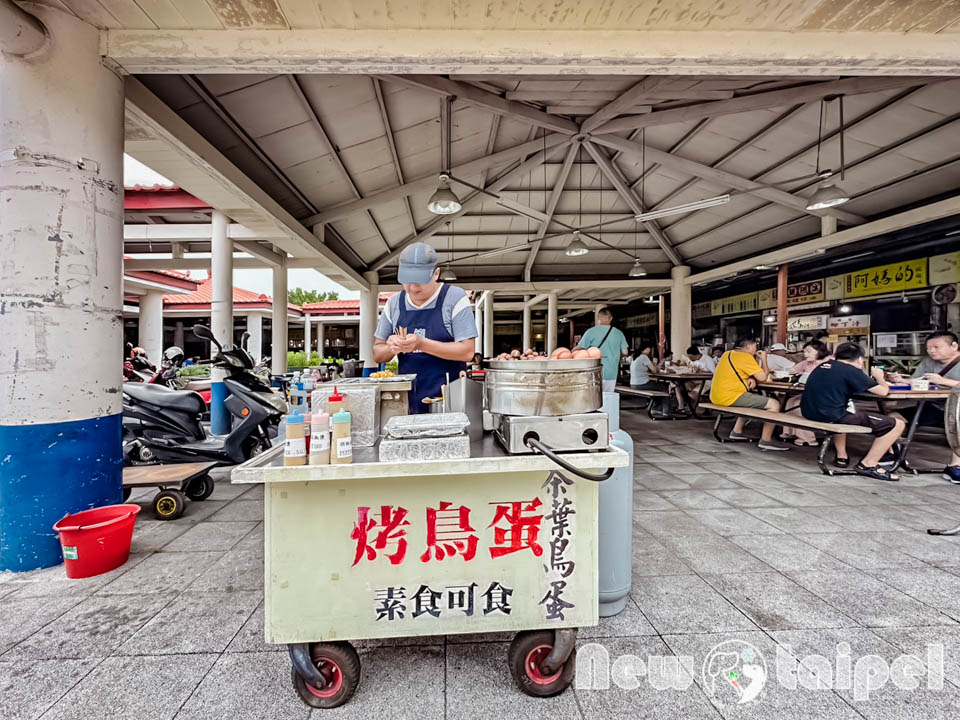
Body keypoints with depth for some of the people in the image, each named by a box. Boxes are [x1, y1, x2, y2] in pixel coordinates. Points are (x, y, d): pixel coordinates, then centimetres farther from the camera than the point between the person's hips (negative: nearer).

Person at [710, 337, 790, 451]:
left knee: (756, 398, 33)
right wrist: (763, 359, 6)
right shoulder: (745, 357, -10)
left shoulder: (728, 354, 17)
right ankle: (765, 441, -3)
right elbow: (763, 377, -9)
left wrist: (751, 380, 4)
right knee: (774, 404, -6)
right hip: (731, 397, -10)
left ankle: (737, 432, 30)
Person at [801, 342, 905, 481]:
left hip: (809, 413, 8)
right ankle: (868, 464, 5)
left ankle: (841, 455, 39)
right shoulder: (852, 371, -5)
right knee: (897, 424, 3)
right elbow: (883, 391, -1)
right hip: (832, 417, -8)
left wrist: (868, 379, 30)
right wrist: (879, 377, 20)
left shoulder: (824, 366, 14)